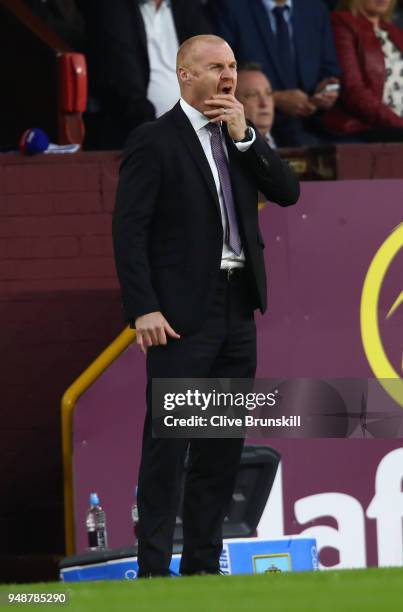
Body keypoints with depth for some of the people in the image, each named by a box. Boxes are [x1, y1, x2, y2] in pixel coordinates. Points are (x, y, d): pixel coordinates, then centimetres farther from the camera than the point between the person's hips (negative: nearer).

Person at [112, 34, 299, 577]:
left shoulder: (242, 137, 13)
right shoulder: (154, 141, -6)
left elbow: (288, 192, 3)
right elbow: (129, 228, -10)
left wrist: (245, 136, -7)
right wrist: (143, 309, -18)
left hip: (238, 309, 7)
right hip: (182, 316, -7)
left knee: (223, 444, 9)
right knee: (168, 443, -6)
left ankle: (203, 563, 15)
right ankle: (153, 568, -5)